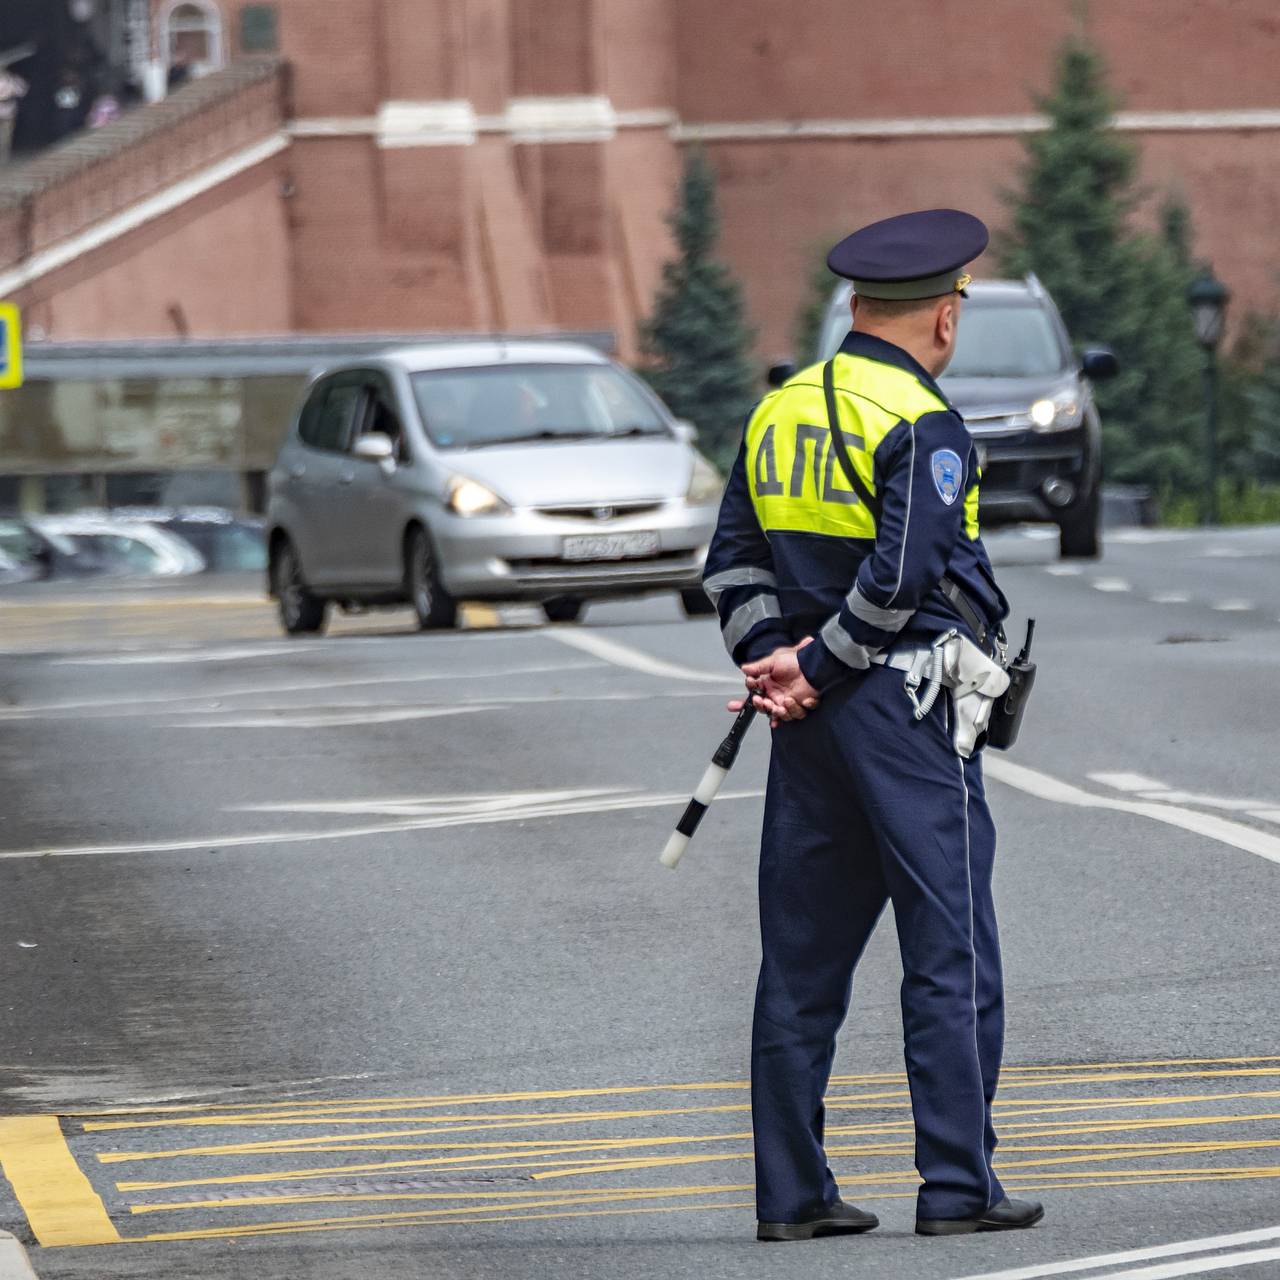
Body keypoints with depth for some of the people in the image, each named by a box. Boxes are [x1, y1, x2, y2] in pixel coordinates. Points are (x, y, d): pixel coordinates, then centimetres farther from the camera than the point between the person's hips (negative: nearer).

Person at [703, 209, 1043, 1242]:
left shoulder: (777, 414, 12)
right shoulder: (924, 426, -12)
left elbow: (734, 562, 10)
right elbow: (902, 574, -20)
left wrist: (773, 658, 0)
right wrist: (812, 670, -11)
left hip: (813, 721, 7)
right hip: (906, 709, -7)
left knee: (802, 959, 9)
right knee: (950, 954, -1)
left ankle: (792, 1192, 9)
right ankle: (957, 1185, -2)